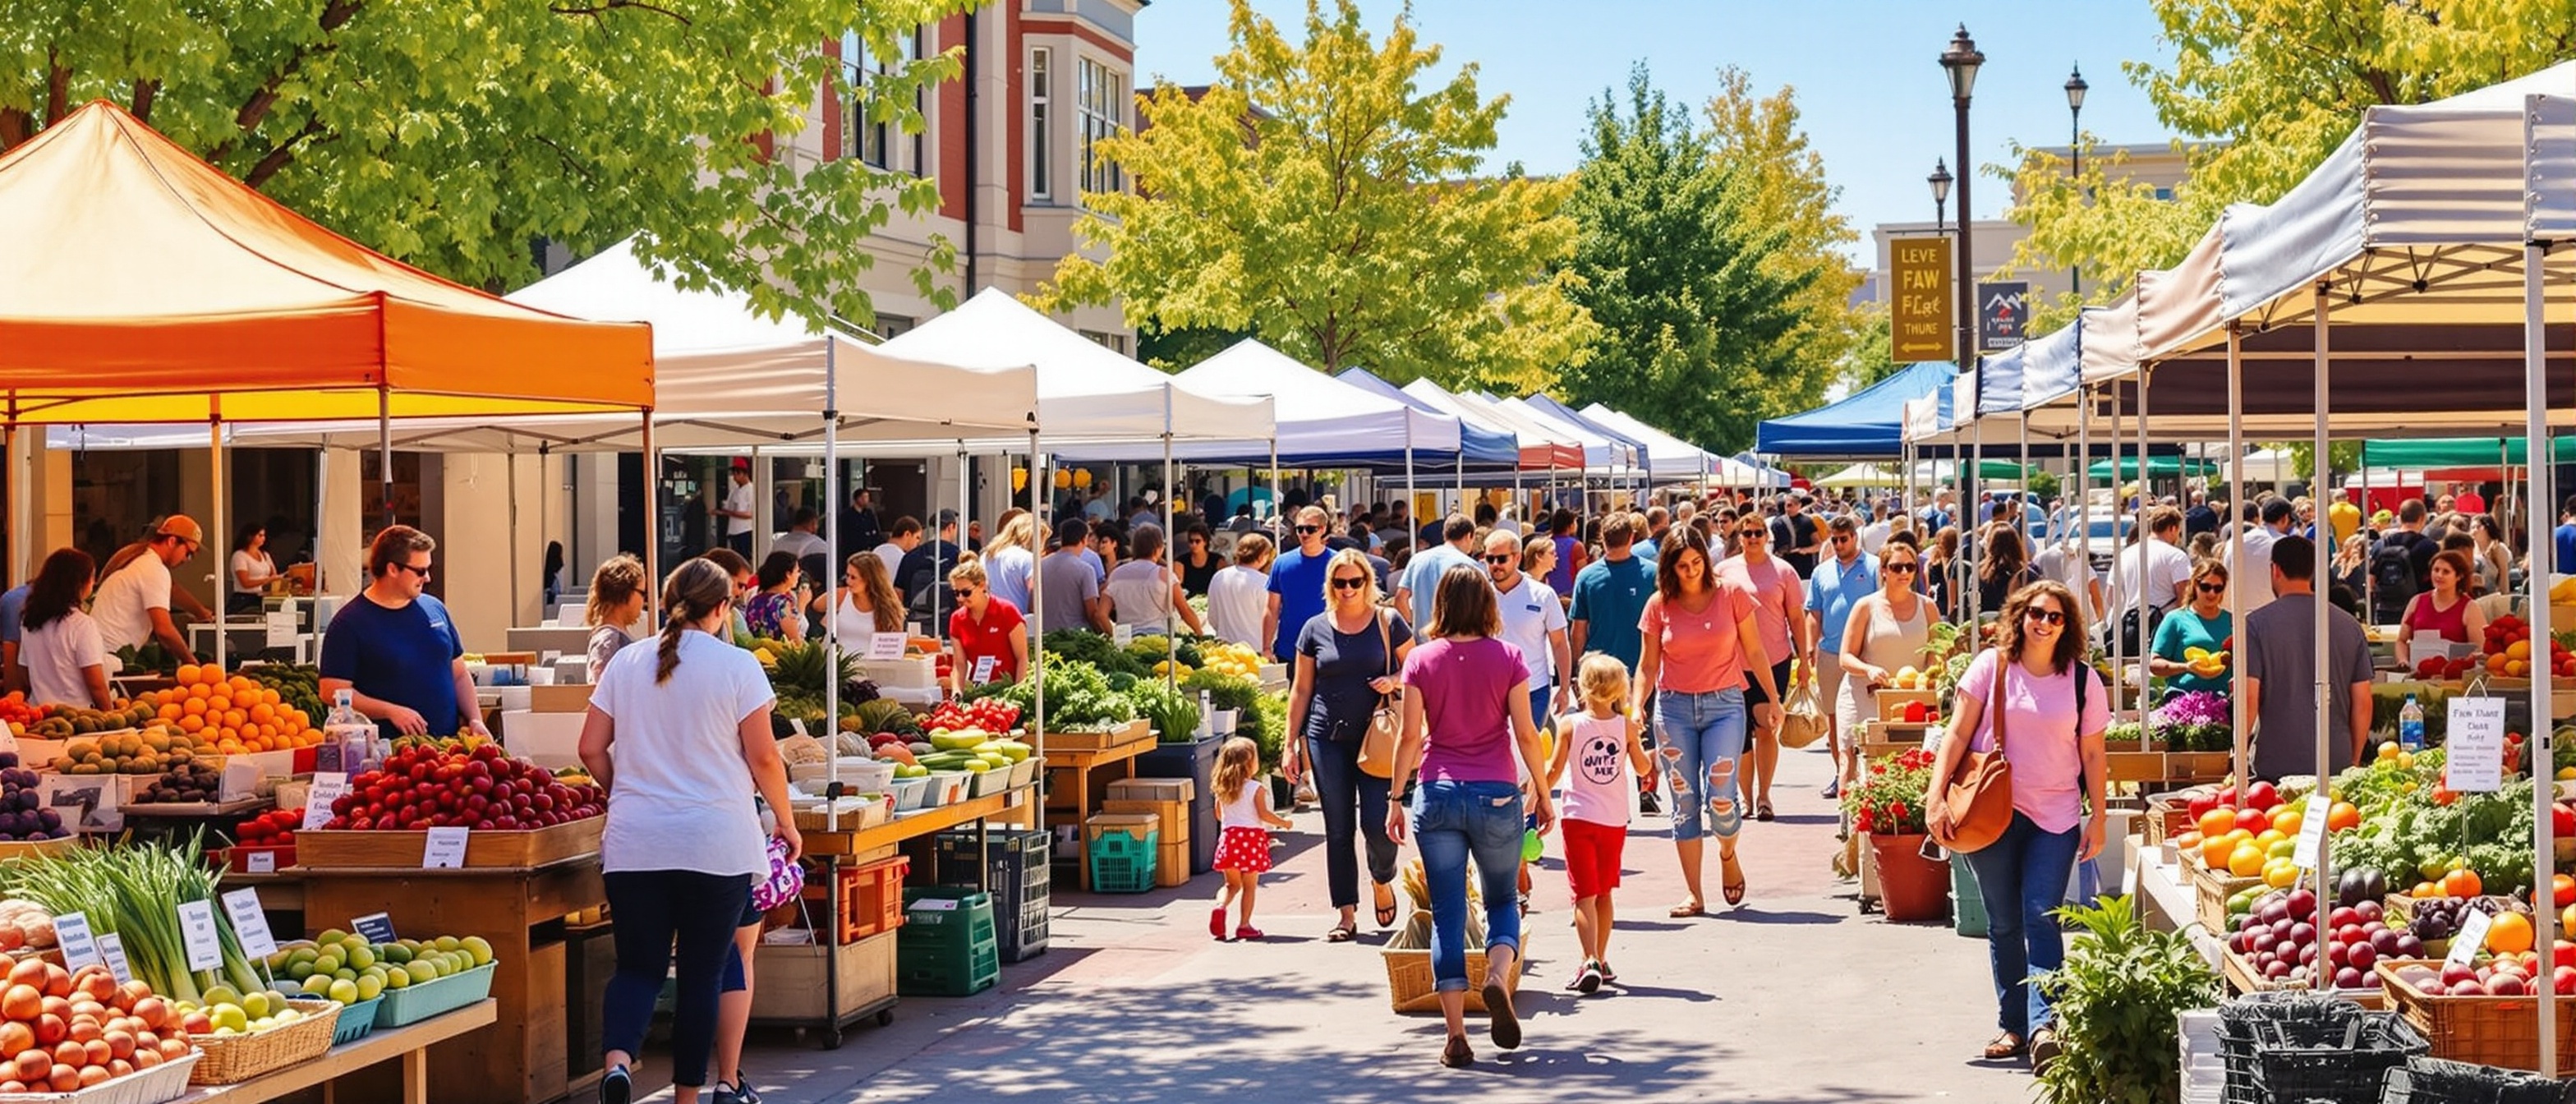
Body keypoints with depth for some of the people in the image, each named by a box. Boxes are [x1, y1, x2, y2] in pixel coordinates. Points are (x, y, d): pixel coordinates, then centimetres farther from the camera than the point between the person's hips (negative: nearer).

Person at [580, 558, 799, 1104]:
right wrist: (787, 822, 9)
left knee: (638, 966, 8)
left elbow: (591, 749, 8)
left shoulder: (626, 661, 7)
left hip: (634, 844, 3)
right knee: (702, 972, 7)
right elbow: (763, 758, -5)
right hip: (716, 845, -3)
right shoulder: (736, 665, -4)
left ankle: (617, 1057, -18)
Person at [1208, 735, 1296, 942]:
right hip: (1252, 836, -4)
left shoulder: (1223, 789, 7)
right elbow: (1263, 814, -13)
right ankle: (1244, 925, 3)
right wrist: (1283, 823, 1)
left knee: (1232, 884, 15)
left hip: (1229, 836, 4)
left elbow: (1219, 815, 13)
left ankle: (1220, 906, -13)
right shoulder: (1256, 789, -8)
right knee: (1249, 886, 5)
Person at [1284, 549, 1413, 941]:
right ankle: (1347, 915, 10)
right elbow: (1301, 690, 10)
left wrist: (1395, 682, -13)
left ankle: (1382, 880, 24)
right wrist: (1291, 744, 6)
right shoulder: (1316, 628, 6)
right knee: (1338, 829, 3)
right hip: (1327, 737, 2)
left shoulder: (1388, 622, 2)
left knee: (1376, 822, -9)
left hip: (1376, 735, -2)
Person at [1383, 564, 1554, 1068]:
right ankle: (1498, 976, -13)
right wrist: (1542, 792, 9)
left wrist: (1396, 800, 6)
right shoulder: (1507, 657, -2)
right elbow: (1526, 733, -1)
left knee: (1447, 913, 5)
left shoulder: (1421, 660, 0)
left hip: (1437, 795, 1)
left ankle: (1456, 1035, 1)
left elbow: (1409, 736, -1)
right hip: (1496, 795, -1)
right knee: (1503, 899, 17)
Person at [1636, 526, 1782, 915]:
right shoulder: (1659, 605, 1)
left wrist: (1774, 699, 7)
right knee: (1684, 803, 2)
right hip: (1674, 708, 2)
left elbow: (1755, 653, 7)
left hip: (1723, 705, -1)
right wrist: (1636, 707, -9)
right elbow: (1647, 665, 5)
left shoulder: (1731, 595, -1)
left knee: (1720, 800, -13)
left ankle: (1728, 855, 20)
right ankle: (1695, 895, 8)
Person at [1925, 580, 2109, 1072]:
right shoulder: (1991, 667, 0)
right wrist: (1937, 797, -7)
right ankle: (2013, 1026, 15)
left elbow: (2092, 754, 7)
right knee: (2004, 924, 6)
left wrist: (2097, 819, 3)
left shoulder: (2083, 680, 2)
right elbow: (1959, 734, 0)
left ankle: (2042, 1026, -21)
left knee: (2041, 918, -13)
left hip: (2057, 816, -1)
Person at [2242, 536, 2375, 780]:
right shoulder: (2349, 625, 6)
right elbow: (2363, 703, 7)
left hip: (2276, 768, -3)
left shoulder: (2257, 624, -5)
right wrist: (2353, 761, 18)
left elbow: (2249, 701, -9)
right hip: (2337, 764, 3)